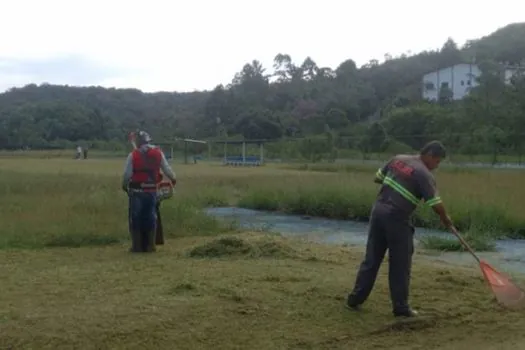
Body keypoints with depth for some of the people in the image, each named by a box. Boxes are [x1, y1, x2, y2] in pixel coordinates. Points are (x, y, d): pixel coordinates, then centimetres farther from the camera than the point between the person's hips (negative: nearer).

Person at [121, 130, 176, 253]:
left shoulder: (133, 155, -6)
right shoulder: (158, 153, 1)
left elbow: (127, 174, -7)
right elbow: (167, 169, 6)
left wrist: (124, 186, 12)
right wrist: (173, 179, 26)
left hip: (136, 191, -2)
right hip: (152, 191, 2)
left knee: (135, 218, 6)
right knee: (150, 218, 11)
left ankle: (137, 245, 6)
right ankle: (150, 245, 12)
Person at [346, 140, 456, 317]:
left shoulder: (398, 159, 10)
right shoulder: (425, 174, -9)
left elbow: (377, 178, 18)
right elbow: (436, 205, -11)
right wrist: (445, 219, 7)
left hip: (378, 210, 6)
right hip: (396, 218, -6)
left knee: (371, 259, 13)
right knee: (400, 265, 5)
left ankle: (355, 298, 16)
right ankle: (400, 307, 11)